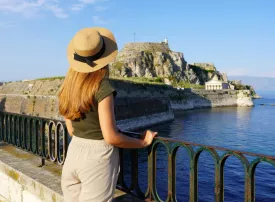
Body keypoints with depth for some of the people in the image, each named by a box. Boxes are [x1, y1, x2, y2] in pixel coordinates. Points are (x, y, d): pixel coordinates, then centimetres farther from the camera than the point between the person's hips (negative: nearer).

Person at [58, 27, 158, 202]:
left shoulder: (69, 86, 3)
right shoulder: (102, 87, -18)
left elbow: (71, 130, 11)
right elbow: (111, 137, -18)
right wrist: (143, 143, -4)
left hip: (74, 153, 7)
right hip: (97, 158, -7)